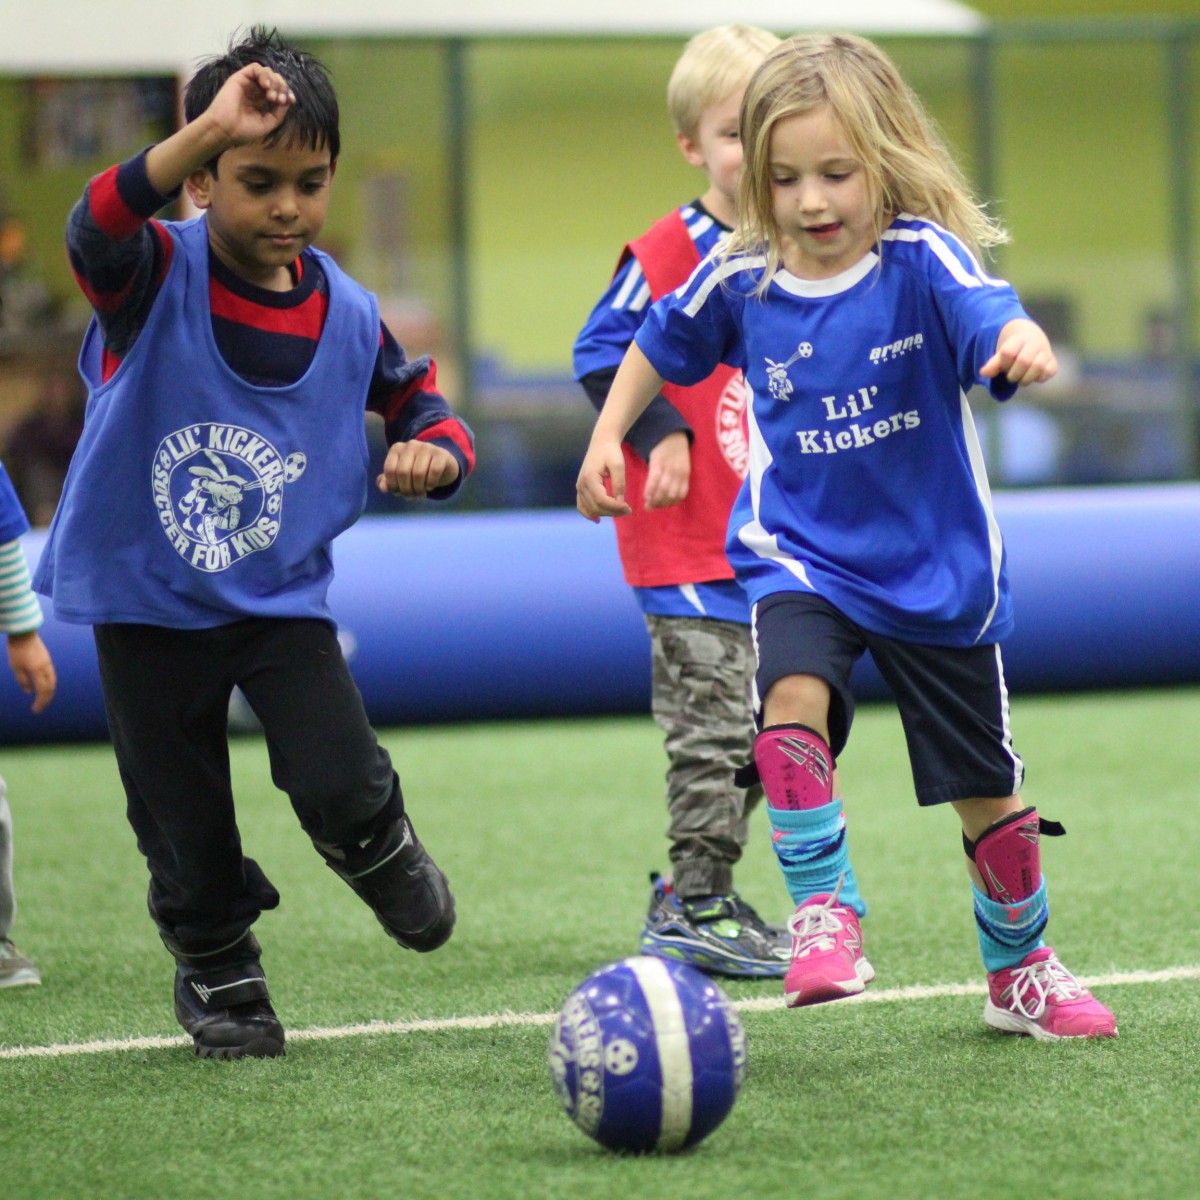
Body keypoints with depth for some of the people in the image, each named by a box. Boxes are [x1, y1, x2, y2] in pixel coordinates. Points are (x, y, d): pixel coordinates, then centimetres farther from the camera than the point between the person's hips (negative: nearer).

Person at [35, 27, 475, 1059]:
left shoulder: (347, 316, -5)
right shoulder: (156, 278, -15)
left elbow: (425, 405, 9)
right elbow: (99, 229, -39)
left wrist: (436, 455, -16)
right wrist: (208, 130, -52)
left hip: (282, 594, 1)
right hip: (147, 597, -1)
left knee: (337, 787, -16)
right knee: (187, 836, 7)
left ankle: (382, 853, 20)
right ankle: (216, 974, 36)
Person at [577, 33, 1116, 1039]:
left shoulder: (922, 257, -17)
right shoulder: (737, 279, -7)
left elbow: (987, 315, -39)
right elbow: (660, 347, 14)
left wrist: (1022, 340, -60)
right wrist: (609, 438, 7)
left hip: (938, 567, -1)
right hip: (797, 552, 1)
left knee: (989, 791, 11)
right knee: (793, 696, -32)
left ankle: (1021, 970, 34)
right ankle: (825, 911, -18)